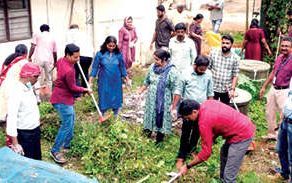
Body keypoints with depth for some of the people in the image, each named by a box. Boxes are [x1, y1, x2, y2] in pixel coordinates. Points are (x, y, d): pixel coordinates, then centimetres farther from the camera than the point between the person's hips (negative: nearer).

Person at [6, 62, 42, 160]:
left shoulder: (29, 88, 5)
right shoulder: (16, 92, -22)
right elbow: (11, 117, -26)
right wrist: (15, 144, -29)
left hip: (35, 130, 8)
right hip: (24, 134, -8)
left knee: (37, 160, 21)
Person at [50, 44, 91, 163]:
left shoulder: (61, 60, -2)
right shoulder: (69, 70, -30)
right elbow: (72, 87, -17)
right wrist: (85, 90, -4)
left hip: (64, 97, 10)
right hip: (63, 100, -10)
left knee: (71, 121, 20)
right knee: (67, 125, -6)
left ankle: (66, 145, 32)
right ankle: (55, 151, 3)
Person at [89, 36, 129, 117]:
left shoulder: (118, 54, -3)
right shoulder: (100, 54, -8)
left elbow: (122, 66, 7)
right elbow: (95, 67, -4)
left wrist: (125, 76, 9)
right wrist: (91, 78, -8)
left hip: (116, 81, 2)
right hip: (104, 81, -2)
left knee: (116, 97, 11)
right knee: (103, 97, 5)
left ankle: (116, 116, 27)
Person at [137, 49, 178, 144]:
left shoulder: (171, 71, -19)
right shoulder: (153, 67, -3)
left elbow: (174, 89, -16)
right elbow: (147, 81, 13)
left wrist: (173, 103, -15)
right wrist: (141, 90, 21)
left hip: (163, 100, -5)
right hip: (151, 97, 5)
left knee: (161, 117, 7)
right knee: (151, 113, 20)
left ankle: (159, 137, 24)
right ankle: (149, 129, 43)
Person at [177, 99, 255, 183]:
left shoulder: (204, 122, -22)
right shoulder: (206, 103, 2)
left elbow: (206, 152, -17)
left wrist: (187, 166, -9)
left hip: (243, 135, -10)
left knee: (229, 175, -6)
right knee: (224, 154, 29)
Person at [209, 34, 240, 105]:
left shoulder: (235, 58, -4)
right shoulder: (213, 53, -5)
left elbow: (235, 75, -1)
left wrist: (232, 89, -7)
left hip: (226, 90, 1)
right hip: (213, 88, 0)